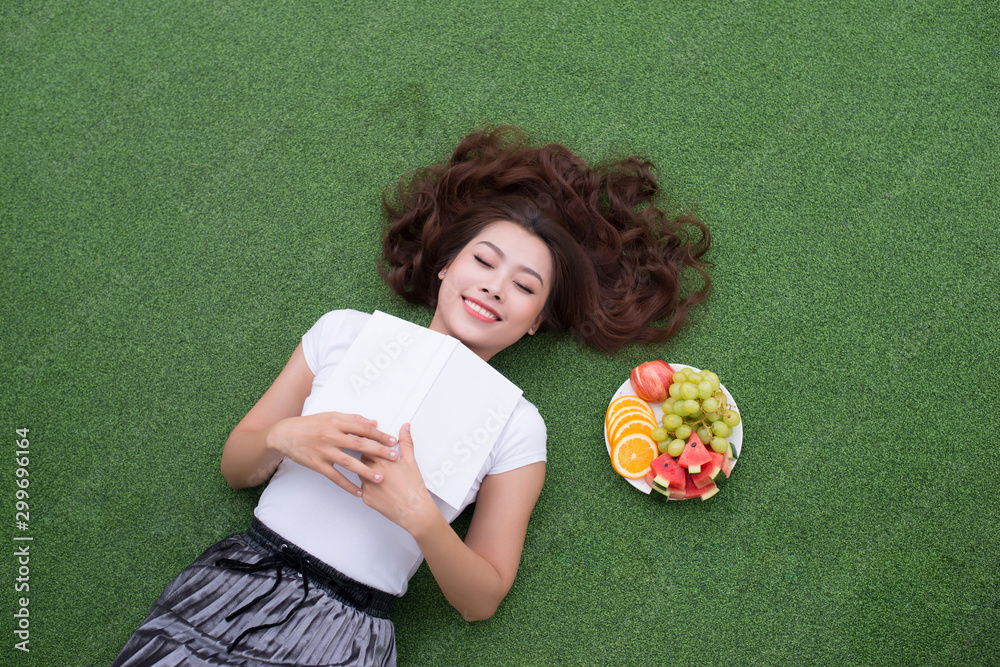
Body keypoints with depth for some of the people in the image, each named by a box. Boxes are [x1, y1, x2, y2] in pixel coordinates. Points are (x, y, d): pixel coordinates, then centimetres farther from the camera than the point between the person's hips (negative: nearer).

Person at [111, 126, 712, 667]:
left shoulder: (516, 427, 0)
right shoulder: (347, 332, 5)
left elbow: (481, 601, -2)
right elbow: (235, 466, 8)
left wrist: (420, 517, -18)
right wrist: (284, 438, -13)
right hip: (231, 579, 2)